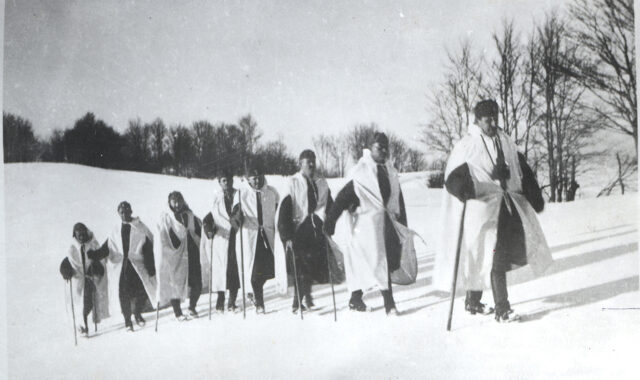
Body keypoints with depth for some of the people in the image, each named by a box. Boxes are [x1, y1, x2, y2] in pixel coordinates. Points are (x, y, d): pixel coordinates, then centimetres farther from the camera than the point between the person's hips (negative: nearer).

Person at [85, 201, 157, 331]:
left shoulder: (140, 229, 1)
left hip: (138, 266, -2)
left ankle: (138, 314, 23)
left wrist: (151, 269, -7)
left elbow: (149, 251, -1)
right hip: (121, 267, 2)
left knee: (142, 292, -5)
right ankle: (127, 320, 17)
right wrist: (94, 254, -10)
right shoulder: (116, 232, 12)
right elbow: (106, 248, 9)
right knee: (124, 295, -2)